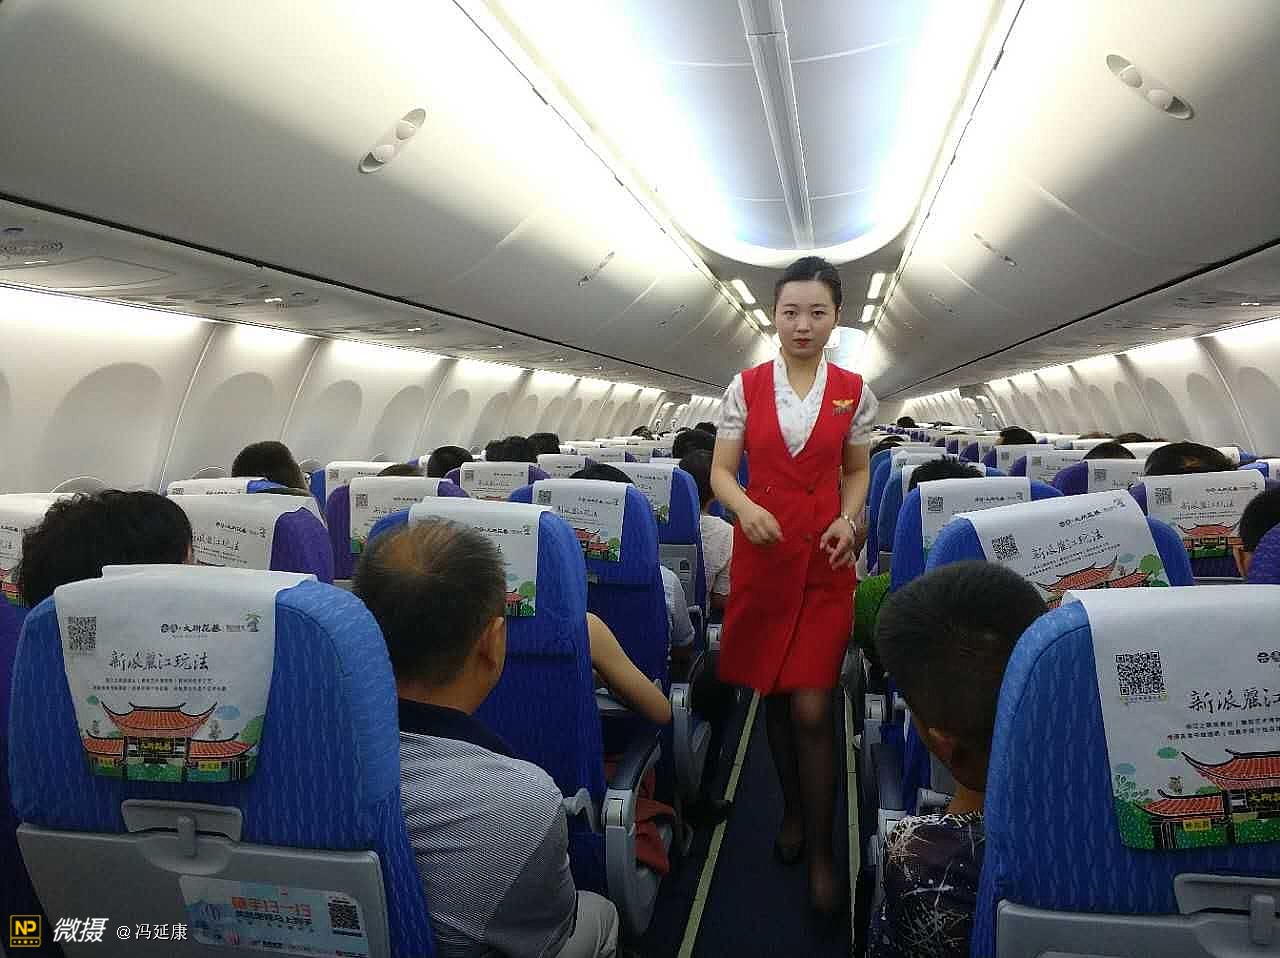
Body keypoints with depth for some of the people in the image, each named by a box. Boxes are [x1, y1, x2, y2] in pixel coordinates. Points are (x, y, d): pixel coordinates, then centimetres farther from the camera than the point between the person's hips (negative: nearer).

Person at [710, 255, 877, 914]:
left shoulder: (853, 392, 3)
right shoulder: (746, 387, 1)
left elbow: (857, 470, 12)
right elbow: (721, 471, 2)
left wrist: (849, 519, -7)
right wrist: (745, 508, -18)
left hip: (825, 560, -1)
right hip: (762, 552, 1)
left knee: (812, 707, -5)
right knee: (774, 694, 13)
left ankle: (820, 851, 12)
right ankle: (792, 810, 36)